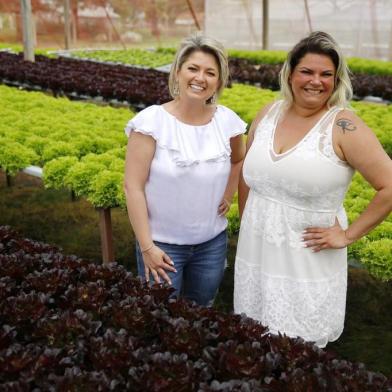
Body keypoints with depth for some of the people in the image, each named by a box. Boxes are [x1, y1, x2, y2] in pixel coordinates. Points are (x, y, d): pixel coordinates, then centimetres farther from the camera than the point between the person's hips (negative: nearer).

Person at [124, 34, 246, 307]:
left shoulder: (227, 121, -6)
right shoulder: (152, 120, -16)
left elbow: (240, 159, 17)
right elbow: (133, 186, -15)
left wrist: (228, 195, 5)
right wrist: (146, 246, -17)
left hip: (213, 242, 4)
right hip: (162, 244, -3)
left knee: (202, 312, 20)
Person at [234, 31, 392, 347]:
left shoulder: (343, 126, -14)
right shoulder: (268, 114, 2)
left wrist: (348, 235, -13)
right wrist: (247, 222, 13)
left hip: (307, 264, -5)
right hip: (255, 256, 5)